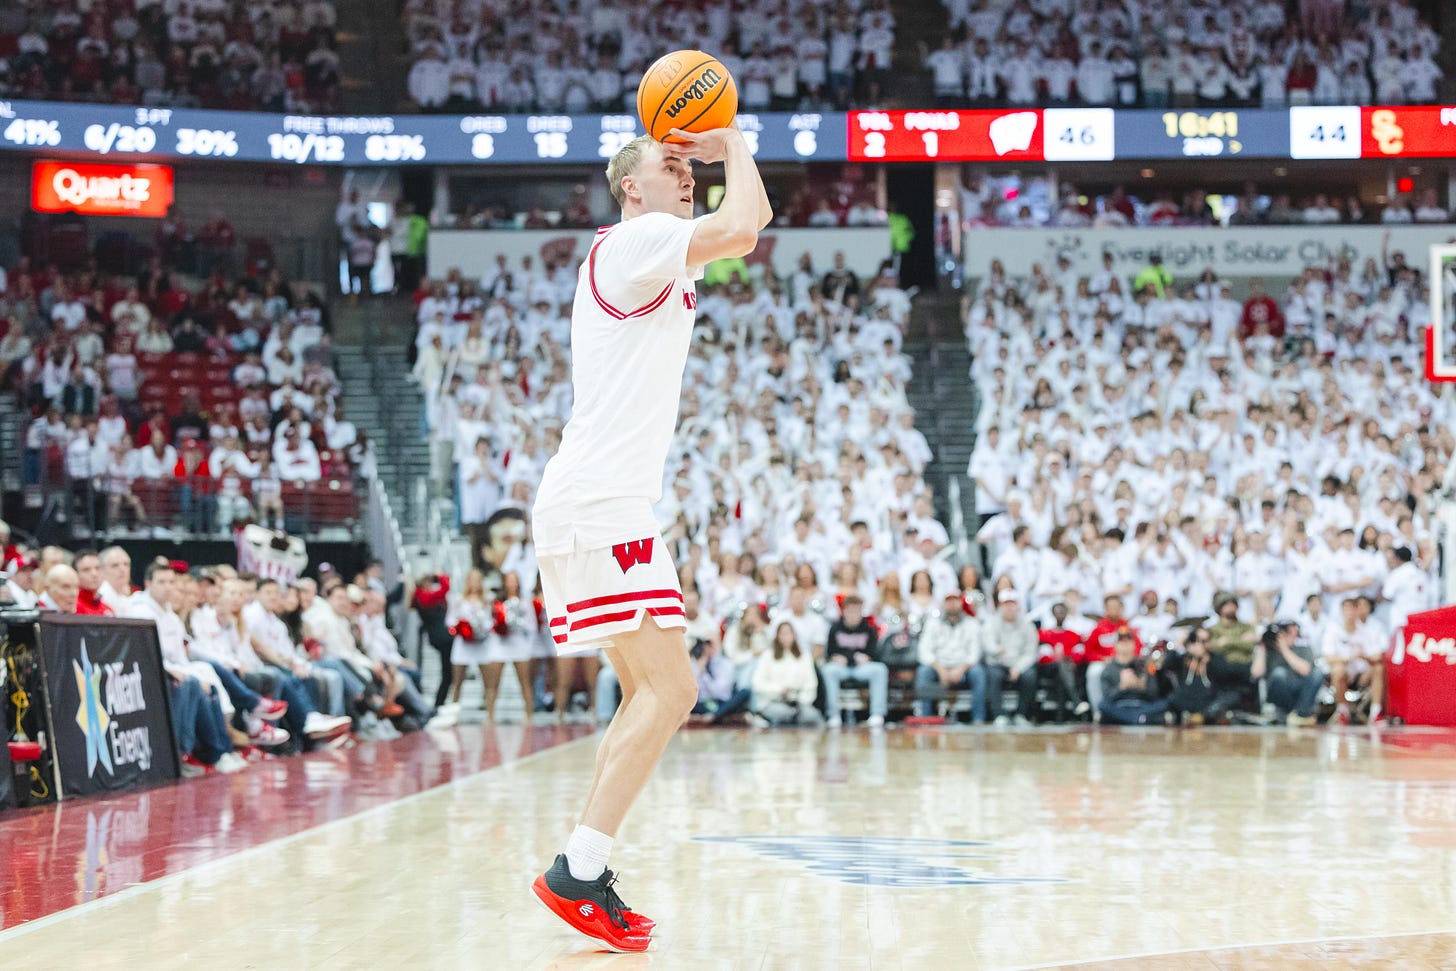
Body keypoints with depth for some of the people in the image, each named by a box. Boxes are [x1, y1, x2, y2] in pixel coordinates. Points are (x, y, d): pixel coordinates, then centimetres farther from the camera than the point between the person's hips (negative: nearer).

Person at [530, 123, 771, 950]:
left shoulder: (664, 259, 22)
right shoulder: (633, 242, -7)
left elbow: (750, 225, 33)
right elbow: (742, 229, -20)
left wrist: (724, 153, 18)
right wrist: (734, 142, -4)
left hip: (604, 507, 11)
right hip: (600, 502, -11)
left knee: (653, 693, 12)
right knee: (669, 689, -16)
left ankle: (585, 874, 8)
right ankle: (579, 871, -20)